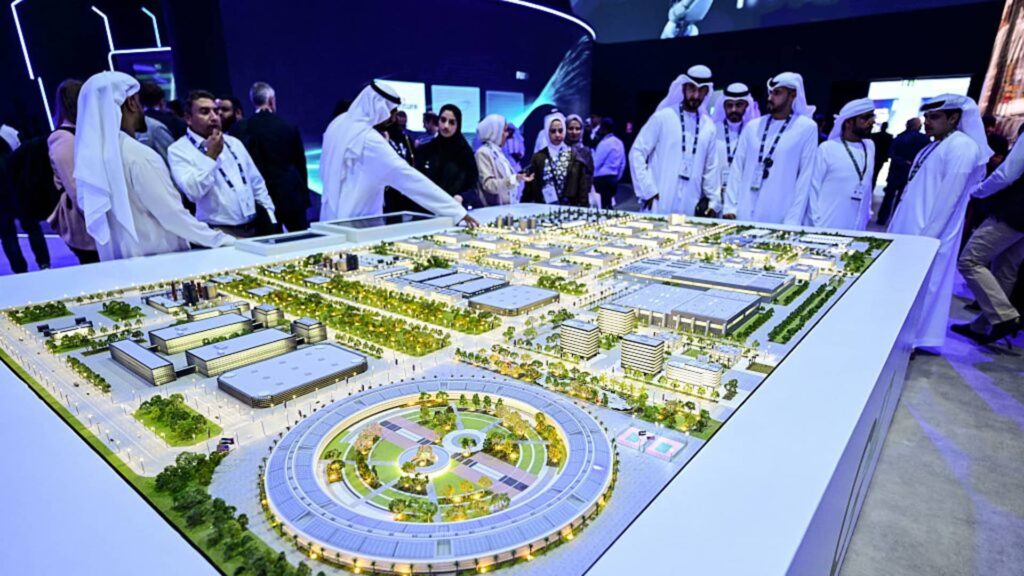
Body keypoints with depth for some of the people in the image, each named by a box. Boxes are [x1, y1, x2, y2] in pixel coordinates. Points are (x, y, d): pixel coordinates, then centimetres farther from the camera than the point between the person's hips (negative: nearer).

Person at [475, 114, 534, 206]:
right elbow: (489, 185, -20)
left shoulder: (498, 152, 15)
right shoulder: (483, 153, -9)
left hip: (506, 205, 8)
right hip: (492, 208, -8)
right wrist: (515, 179, -28)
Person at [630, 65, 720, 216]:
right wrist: (647, 190, -9)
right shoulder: (663, 117, 1)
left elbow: (711, 168, 16)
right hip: (659, 205, -3)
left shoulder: (709, 127, 12)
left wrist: (714, 202, 10)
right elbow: (637, 153, -3)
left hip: (690, 208, 3)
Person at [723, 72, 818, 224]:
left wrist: (793, 221, -9)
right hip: (743, 215, 3)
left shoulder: (807, 128, 1)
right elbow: (737, 167, 9)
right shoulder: (753, 126, 12)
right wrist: (730, 206, 1)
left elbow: (805, 176, -3)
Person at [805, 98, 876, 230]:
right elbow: (813, 187, -5)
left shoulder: (870, 147, 10)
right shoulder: (827, 148, -6)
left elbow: (867, 184, 16)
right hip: (826, 226, -5)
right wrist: (815, 221, -9)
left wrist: (868, 211, 15)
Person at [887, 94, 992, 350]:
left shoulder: (962, 147, -12)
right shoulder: (935, 146, 15)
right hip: (907, 228, 9)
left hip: (924, 234, -9)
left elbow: (947, 198, -18)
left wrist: (927, 237, -19)